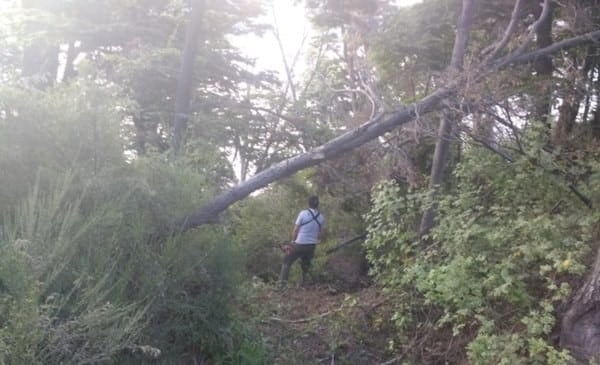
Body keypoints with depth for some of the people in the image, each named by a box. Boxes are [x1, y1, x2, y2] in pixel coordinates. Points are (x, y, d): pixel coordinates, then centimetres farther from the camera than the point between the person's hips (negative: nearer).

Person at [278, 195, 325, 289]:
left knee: (287, 262, 8)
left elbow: (295, 230, -9)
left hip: (300, 244, -4)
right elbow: (322, 233, 7)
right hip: (312, 246, 4)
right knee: (306, 265, 23)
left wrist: (293, 240, 7)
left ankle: (282, 283, -2)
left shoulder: (303, 213, -13)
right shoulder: (321, 217, -1)